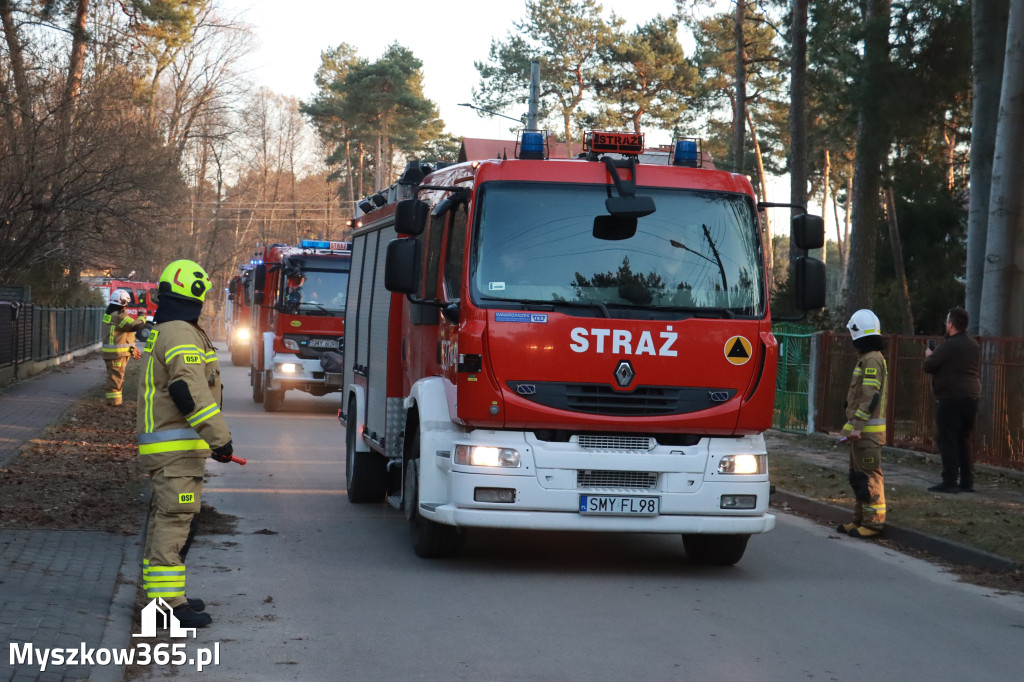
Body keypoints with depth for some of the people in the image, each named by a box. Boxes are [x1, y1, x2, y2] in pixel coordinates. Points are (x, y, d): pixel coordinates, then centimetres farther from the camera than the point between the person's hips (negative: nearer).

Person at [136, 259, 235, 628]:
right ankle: (167, 603, -13)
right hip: (177, 447, -11)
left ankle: (160, 594, 23)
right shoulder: (180, 335, -15)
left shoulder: (162, 333, 19)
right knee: (175, 519, -11)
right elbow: (191, 391, -25)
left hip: (163, 443, 11)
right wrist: (219, 437, -26)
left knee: (167, 520, 16)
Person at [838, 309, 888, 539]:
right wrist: (854, 425, 25)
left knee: (869, 476, -8)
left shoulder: (871, 360, -16)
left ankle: (873, 523, -7)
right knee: (858, 475, 15)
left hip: (867, 431, -11)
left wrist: (857, 426, -24)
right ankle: (861, 519, 21)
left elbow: (870, 397, -23)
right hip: (862, 430, 11)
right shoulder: (867, 358, 18)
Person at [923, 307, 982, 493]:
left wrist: (929, 355, 8)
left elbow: (928, 366, -15)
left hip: (951, 398, -8)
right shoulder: (974, 345, 13)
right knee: (963, 440, 15)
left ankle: (949, 481, -10)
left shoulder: (949, 346, -14)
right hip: (971, 396, 8)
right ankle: (967, 481, 15)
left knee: (947, 439, -5)